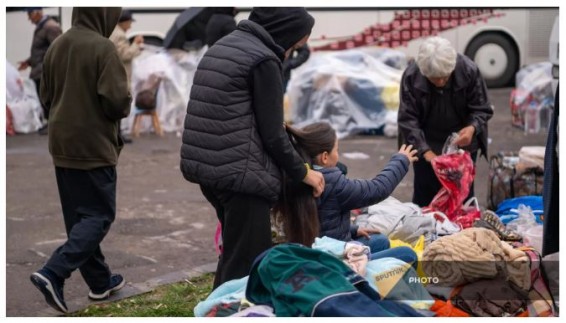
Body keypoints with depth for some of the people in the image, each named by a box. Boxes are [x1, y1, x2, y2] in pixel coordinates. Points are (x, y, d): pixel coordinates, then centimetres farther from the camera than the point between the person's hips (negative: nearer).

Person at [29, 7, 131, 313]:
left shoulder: (56, 47, 6)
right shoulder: (102, 48, -16)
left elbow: (45, 97, 13)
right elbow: (117, 101, -20)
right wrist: (126, 104, 1)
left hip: (62, 146, 8)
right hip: (93, 147, -8)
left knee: (78, 216, 13)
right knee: (99, 215, 1)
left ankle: (100, 281, 22)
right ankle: (53, 273, -12)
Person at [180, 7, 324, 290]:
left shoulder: (221, 47, 16)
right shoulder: (263, 58, -11)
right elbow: (272, 134, -11)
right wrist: (303, 173, 3)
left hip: (206, 167, 9)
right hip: (240, 172, -9)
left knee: (234, 254, 22)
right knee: (247, 262, -2)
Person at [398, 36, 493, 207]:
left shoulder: (469, 71, -21)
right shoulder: (411, 76, -22)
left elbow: (482, 110, -10)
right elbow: (407, 119, -18)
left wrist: (472, 128, -32)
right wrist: (426, 152, -29)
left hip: (463, 143, 0)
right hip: (427, 144, 0)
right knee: (424, 199, 4)